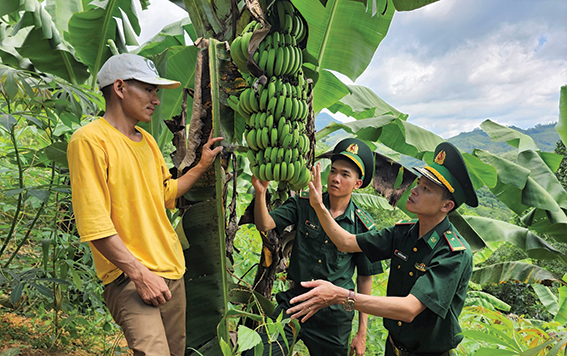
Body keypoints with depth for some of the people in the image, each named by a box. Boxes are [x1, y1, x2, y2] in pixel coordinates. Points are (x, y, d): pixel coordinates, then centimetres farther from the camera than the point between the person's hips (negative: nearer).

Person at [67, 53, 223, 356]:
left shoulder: (147, 141, 13)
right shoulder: (89, 140, -12)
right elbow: (94, 223, -17)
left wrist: (202, 165, 17)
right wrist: (139, 273, -19)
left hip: (172, 270, 8)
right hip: (128, 275, -7)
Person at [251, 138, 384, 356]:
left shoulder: (363, 225, -4)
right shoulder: (304, 204, -3)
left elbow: (365, 278, 3)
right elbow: (264, 225, -13)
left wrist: (362, 333, 6)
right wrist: (261, 191, -33)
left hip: (334, 315, 0)